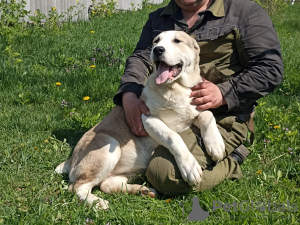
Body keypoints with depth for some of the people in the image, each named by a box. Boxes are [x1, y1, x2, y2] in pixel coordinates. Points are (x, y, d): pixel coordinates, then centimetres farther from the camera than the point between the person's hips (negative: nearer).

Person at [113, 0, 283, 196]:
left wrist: (224, 93, -20)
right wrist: (129, 95, -17)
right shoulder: (158, 19, 16)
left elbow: (271, 69, -7)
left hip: (221, 118, -6)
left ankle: (231, 163, 1)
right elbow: (141, 58, 4)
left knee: (164, 174, -25)